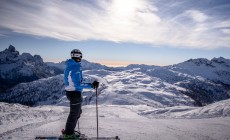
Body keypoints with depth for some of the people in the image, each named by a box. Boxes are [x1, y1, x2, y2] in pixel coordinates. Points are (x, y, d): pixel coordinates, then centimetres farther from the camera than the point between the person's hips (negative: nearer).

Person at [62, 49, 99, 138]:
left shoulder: (69, 66, 7)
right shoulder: (76, 68, -24)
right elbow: (78, 84, -29)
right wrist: (91, 85, -29)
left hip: (70, 91, 10)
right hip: (75, 93, -10)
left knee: (77, 112, 24)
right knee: (74, 114, 8)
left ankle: (68, 130, 36)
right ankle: (68, 133, 25)